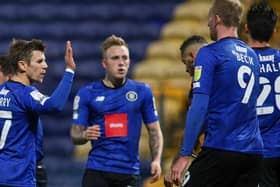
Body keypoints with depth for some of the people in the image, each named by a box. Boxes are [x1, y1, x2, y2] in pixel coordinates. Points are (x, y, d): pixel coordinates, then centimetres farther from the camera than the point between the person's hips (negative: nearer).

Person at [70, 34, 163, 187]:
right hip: (97, 172, -1)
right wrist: (85, 135, -20)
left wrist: (156, 160, -5)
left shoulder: (142, 91, 6)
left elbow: (154, 130, 10)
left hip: (129, 173, 1)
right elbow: (75, 135, 4)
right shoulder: (87, 93, 3)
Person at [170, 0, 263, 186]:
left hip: (221, 149, -6)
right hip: (254, 152, 6)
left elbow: (199, 106, -12)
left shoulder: (209, 53, -5)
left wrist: (185, 155, -10)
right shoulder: (252, 56, 15)